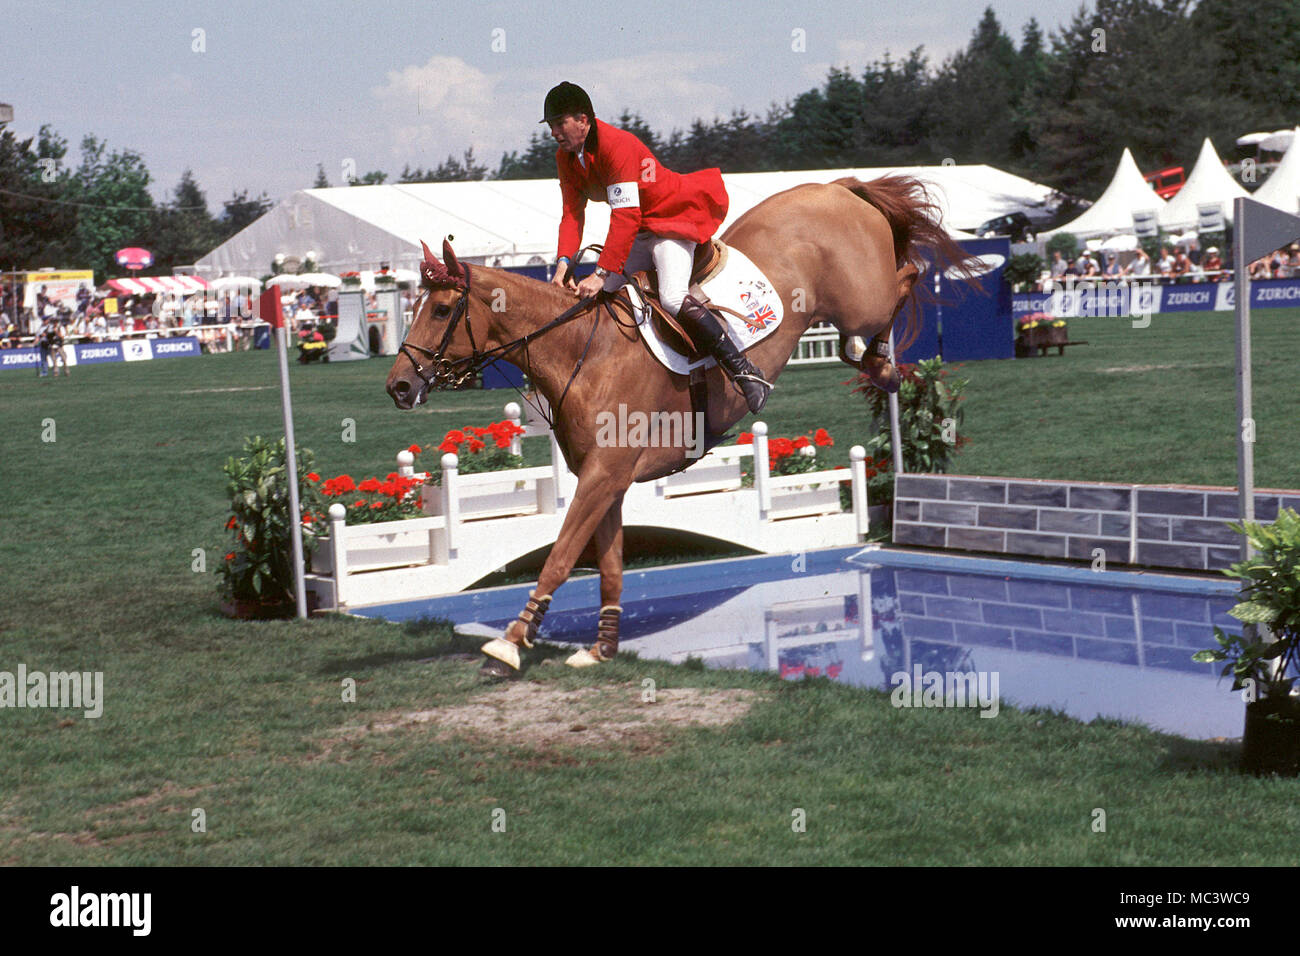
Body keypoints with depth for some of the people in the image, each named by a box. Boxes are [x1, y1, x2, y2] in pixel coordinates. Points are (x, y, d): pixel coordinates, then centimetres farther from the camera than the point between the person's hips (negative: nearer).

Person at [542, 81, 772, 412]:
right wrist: (564, 261, -19)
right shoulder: (566, 158, 1)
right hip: (640, 233, 9)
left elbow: (626, 217, -32)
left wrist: (602, 274, -36)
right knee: (596, 294, -1)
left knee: (672, 298, -29)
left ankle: (746, 372, -27)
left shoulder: (616, 145, -26)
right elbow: (572, 213, -1)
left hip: (674, 217, -9)